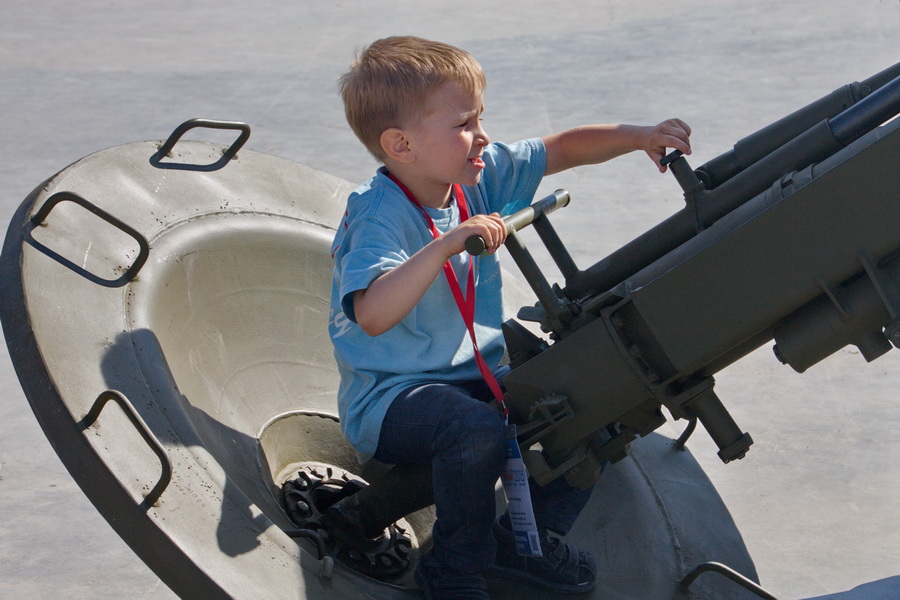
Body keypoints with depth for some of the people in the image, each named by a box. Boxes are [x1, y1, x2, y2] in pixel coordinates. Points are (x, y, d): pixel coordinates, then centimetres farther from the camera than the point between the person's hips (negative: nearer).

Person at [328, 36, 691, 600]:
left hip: (478, 375, 8)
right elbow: (373, 315, -40)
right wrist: (446, 245, -47)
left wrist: (641, 137, -2)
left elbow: (565, 149, 11)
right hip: (390, 396, -8)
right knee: (479, 430, -37)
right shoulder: (380, 215, -23)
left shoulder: (481, 175, 0)